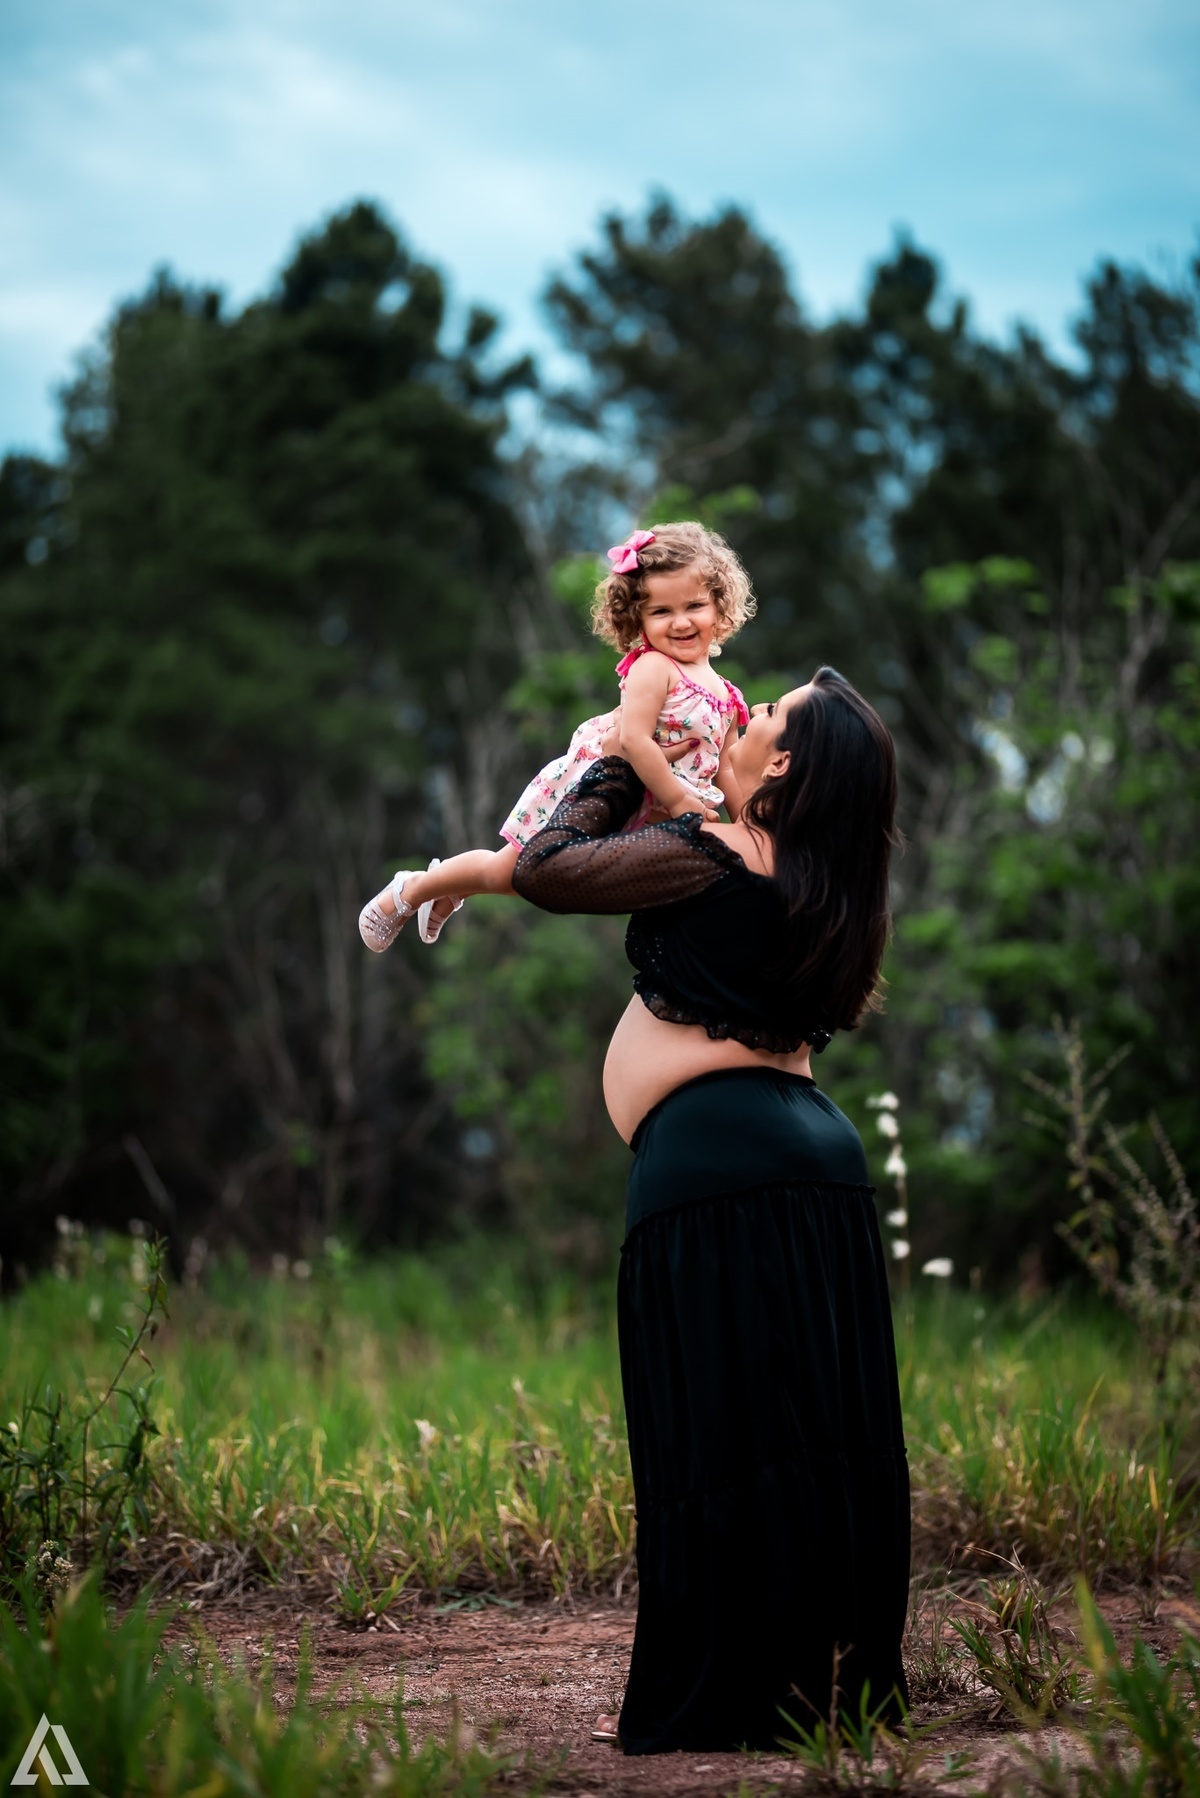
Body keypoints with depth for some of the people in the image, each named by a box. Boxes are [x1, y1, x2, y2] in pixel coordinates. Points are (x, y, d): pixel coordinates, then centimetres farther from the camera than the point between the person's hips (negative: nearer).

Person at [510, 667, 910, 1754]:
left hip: (708, 1161, -8)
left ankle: (719, 1700, -1)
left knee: (715, 1439, -4)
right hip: (818, 1152, 8)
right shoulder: (834, 892, 15)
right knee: (827, 1436, 10)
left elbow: (544, 869, 3)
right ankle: (843, 1684, 15)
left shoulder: (711, 859, -7)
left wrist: (614, 774, 17)